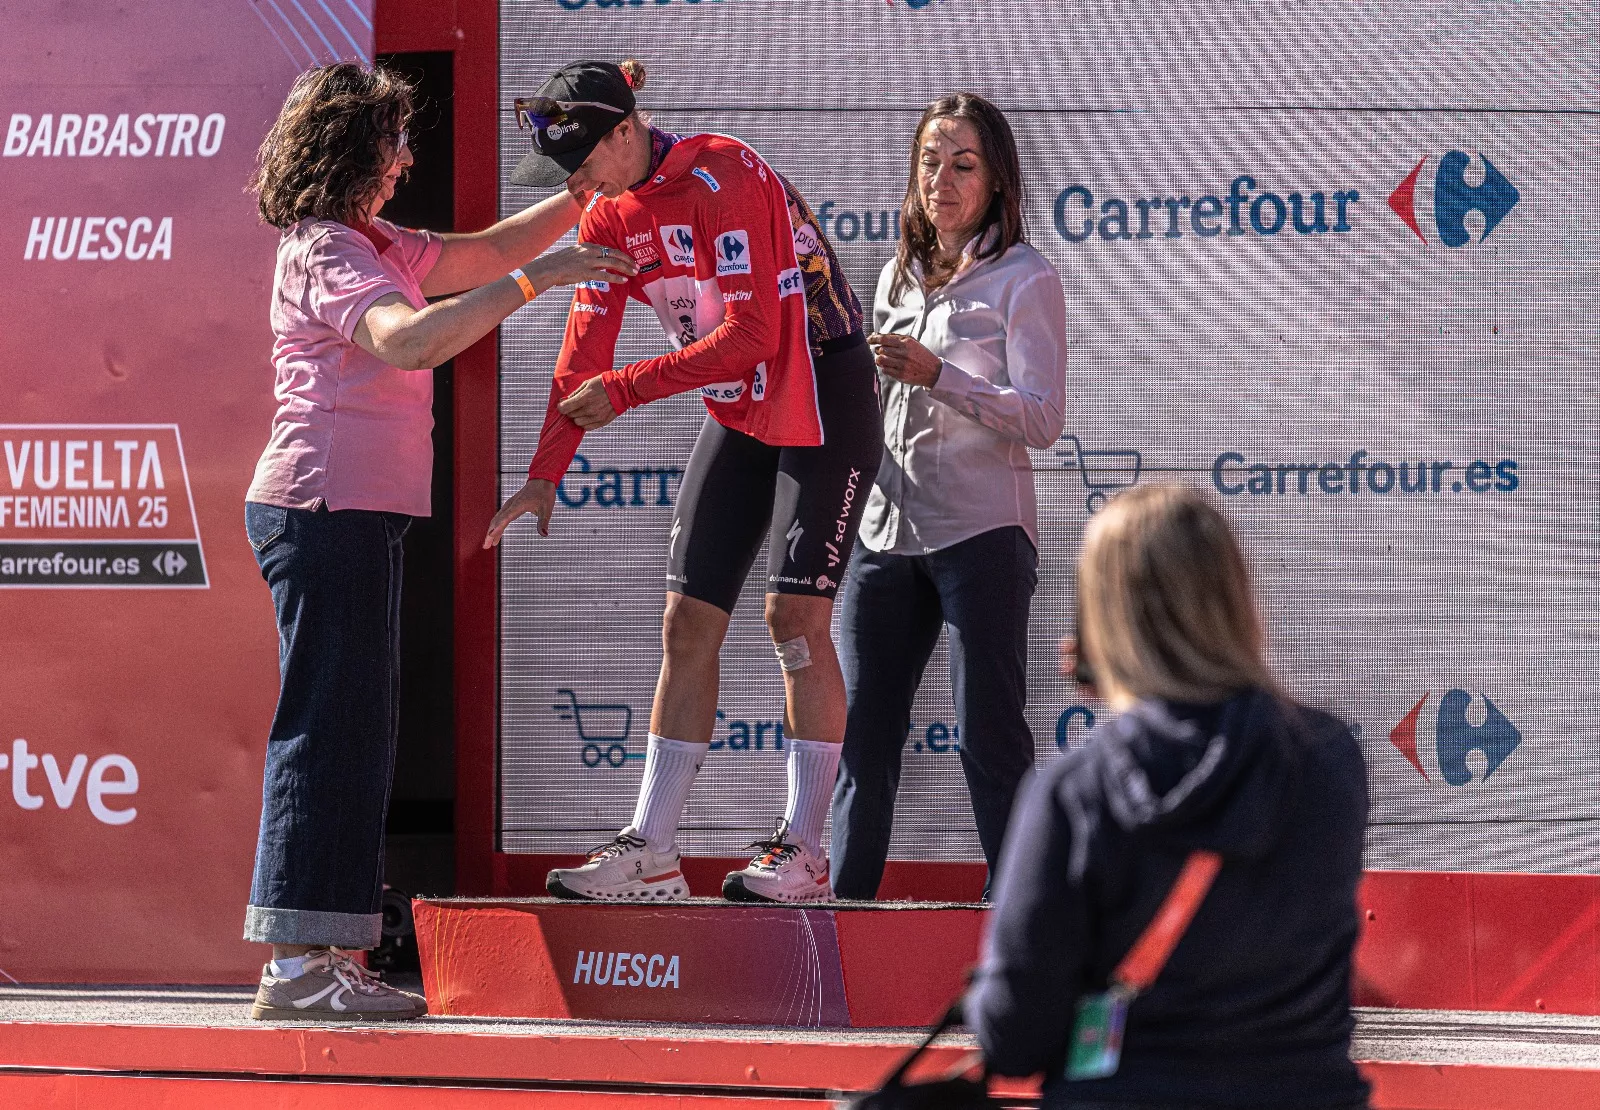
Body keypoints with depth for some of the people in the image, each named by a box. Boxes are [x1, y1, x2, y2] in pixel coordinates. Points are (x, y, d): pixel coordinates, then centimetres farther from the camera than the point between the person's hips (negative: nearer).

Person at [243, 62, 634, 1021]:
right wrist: (533, 282, -31)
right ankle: (299, 964, -12)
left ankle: (323, 959, 10)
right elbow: (410, 340, -29)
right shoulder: (326, 253, -12)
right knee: (328, 727, -11)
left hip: (357, 517, 10)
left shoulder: (373, 248, 19)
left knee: (354, 734, 9)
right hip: (327, 510, -10)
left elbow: (487, 251, 27)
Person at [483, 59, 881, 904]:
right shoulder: (608, 215, 1)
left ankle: (804, 852, -7)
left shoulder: (723, 179, -23)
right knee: (687, 621, 2)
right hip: (740, 415, 8)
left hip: (824, 404, -8)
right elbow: (584, 354, 3)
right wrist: (545, 475, -4)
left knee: (795, 614, -12)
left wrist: (624, 391, -27)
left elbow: (750, 337, -28)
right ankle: (651, 853, 4)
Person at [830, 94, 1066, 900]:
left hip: (981, 532, -6)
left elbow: (1041, 419, -12)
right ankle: (847, 896, 8)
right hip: (885, 530, 6)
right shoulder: (899, 279, 17)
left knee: (988, 736, -6)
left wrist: (938, 377, -22)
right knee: (861, 728, 4)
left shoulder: (1025, 280, -2)